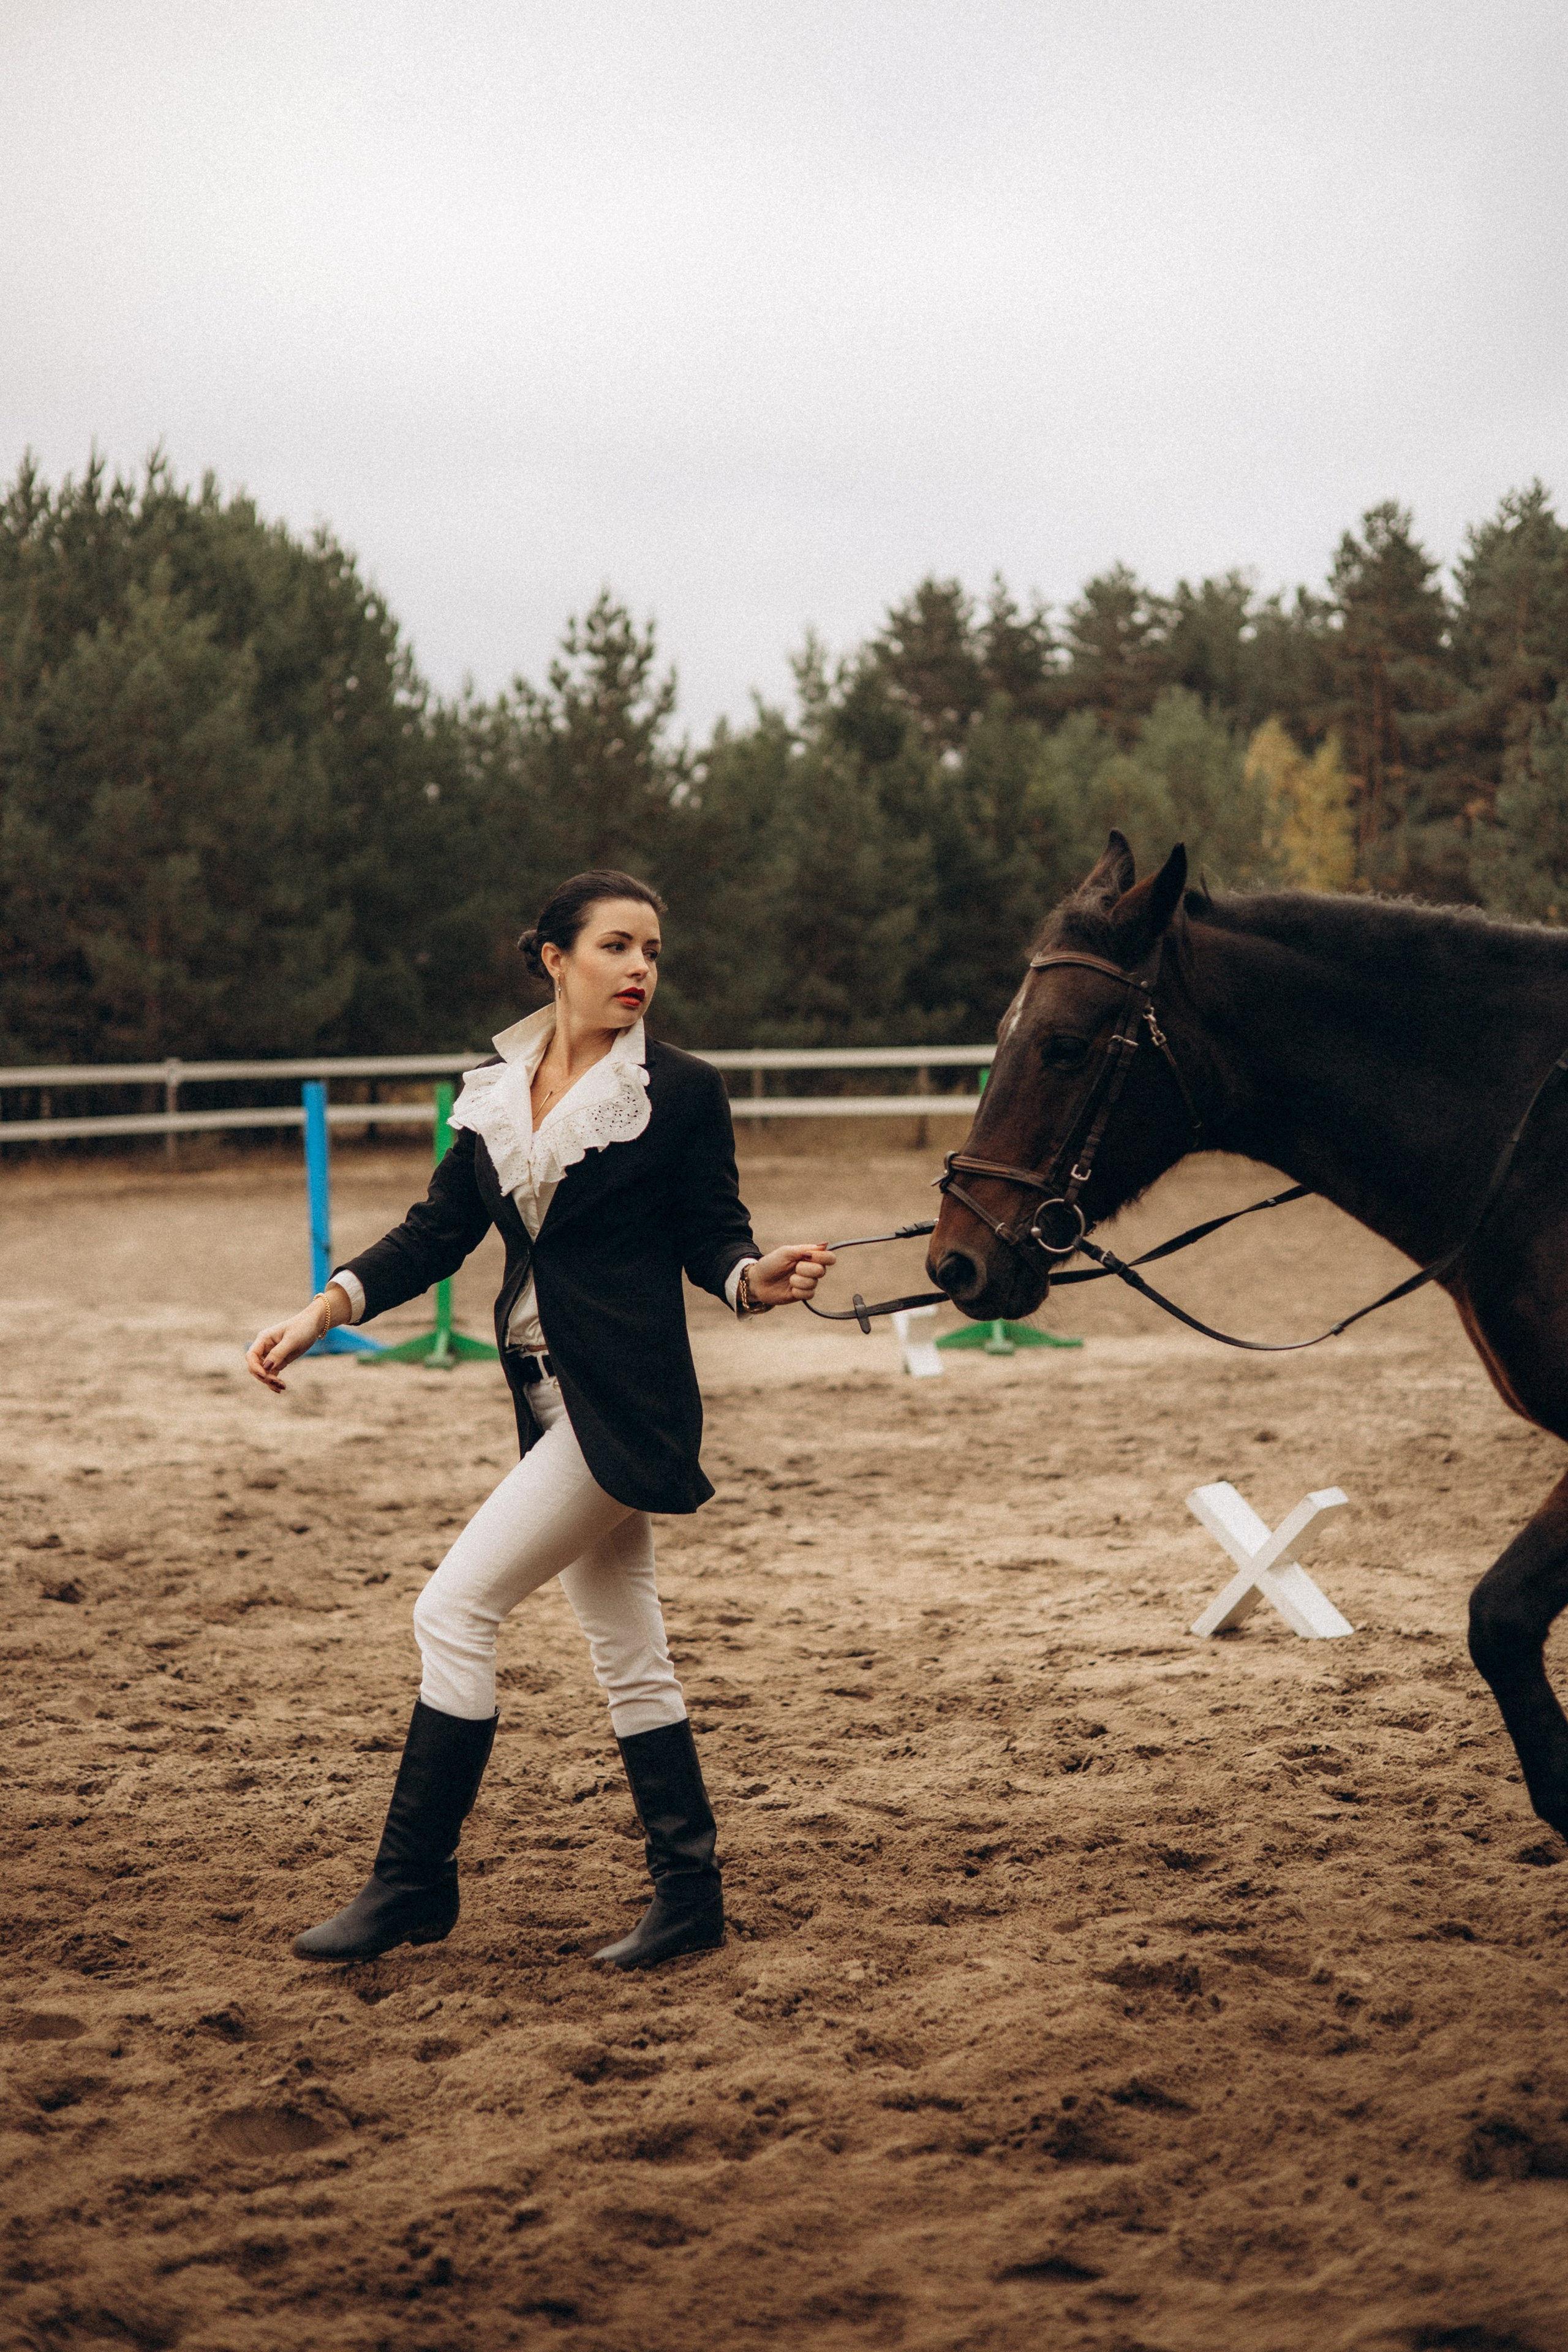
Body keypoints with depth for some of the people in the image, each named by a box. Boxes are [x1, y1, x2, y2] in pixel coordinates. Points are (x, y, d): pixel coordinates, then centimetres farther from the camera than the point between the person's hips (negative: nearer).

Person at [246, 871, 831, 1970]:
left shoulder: (684, 1089, -6)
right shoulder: (497, 1089, 9)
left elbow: (711, 1233, -3)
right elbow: (439, 1230, 11)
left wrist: (760, 1278, -25)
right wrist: (323, 1311, 0)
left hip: (627, 1402, -7)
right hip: (548, 1391, 7)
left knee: (455, 1609, -9)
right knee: (627, 1652, 12)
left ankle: (414, 1880, 1)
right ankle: (690, 1898, 21)